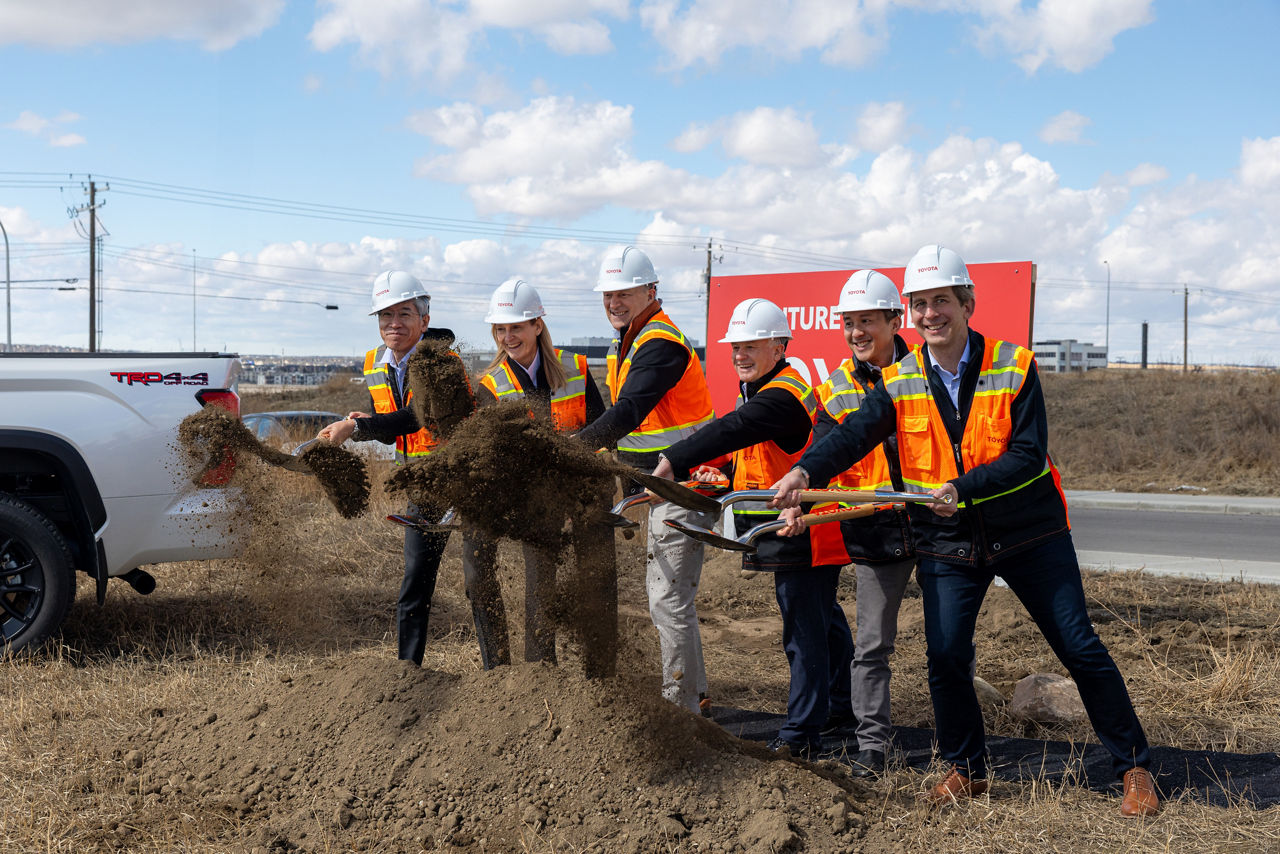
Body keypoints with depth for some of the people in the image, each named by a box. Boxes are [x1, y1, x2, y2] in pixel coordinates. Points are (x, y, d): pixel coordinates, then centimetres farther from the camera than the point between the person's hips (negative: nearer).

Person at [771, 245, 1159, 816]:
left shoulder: (1014, 368, -10)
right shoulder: (900, 383, -3)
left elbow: (1028, 454, -18)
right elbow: (854, 435, -15)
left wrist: (962, 488, -30)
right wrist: (805, 470, -34)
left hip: (1028, 534, -2)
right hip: (947, 543, 2)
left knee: (1080, 648, 1)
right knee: (944, 655, -3)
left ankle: (1133, 767, 15)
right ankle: (966, 769, 19)